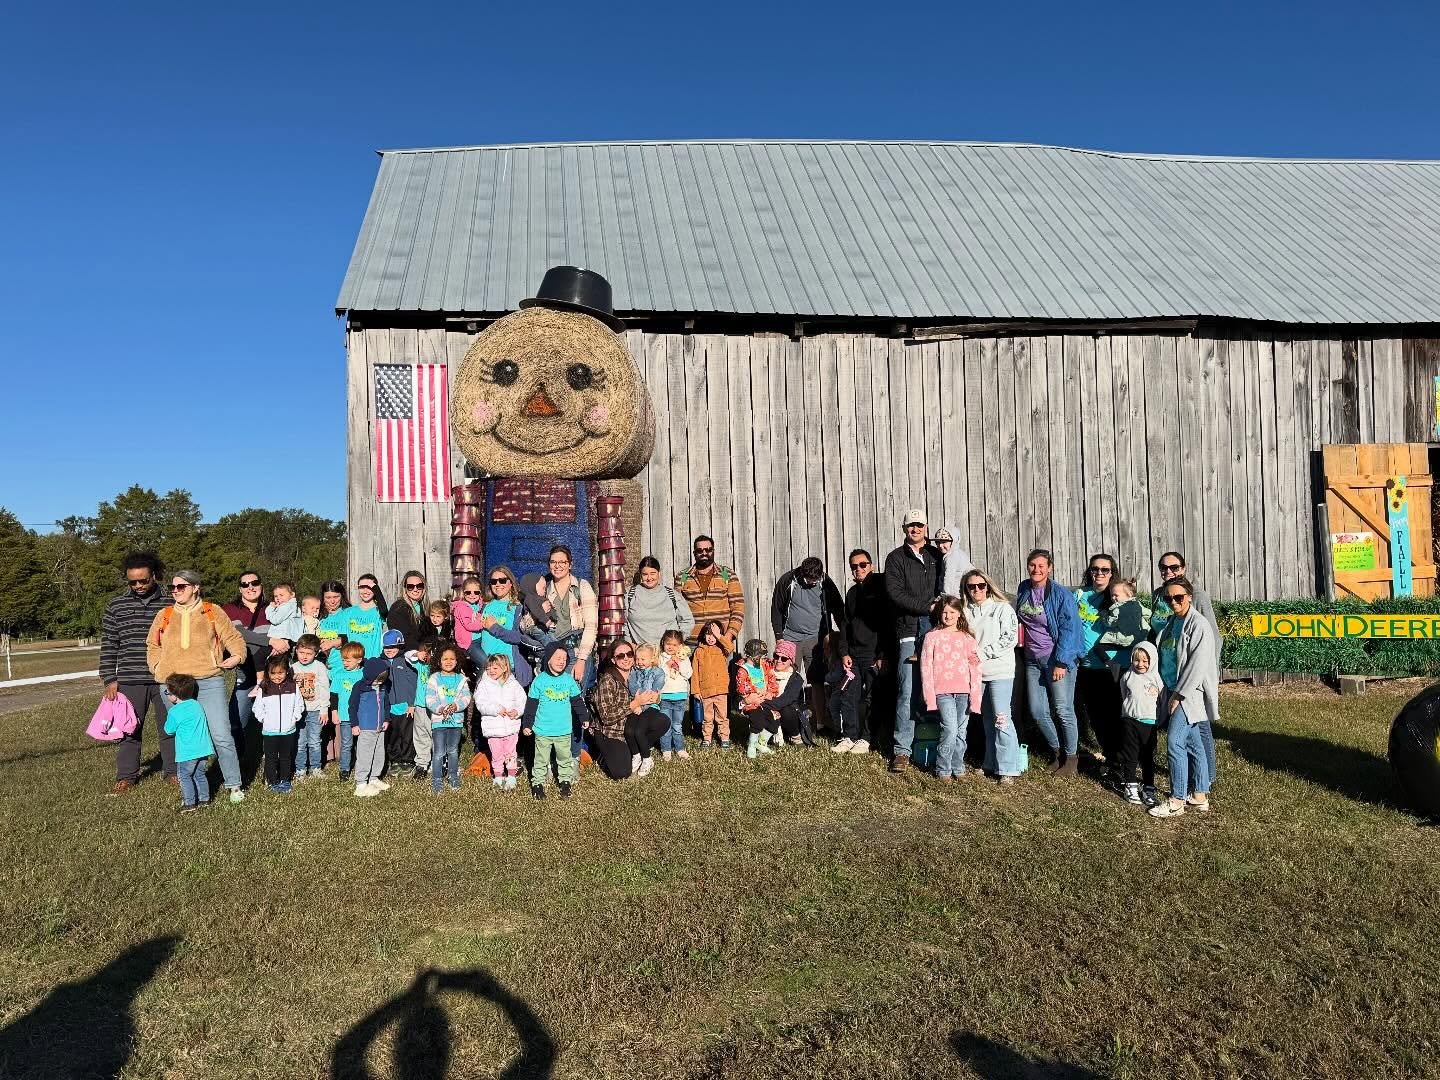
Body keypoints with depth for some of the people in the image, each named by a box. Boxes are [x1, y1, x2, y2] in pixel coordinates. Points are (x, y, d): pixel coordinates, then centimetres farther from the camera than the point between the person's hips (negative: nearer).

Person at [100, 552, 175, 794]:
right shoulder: (116, 605, 5)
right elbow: (108, 644, 7)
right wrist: (109, 679, 1)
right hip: (129, 680, 1)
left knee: (169, 726, 6)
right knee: (128, 728, 6)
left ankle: (172, 771, 18)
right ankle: (126, 775, 19)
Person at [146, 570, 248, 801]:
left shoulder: (213, 612, 4)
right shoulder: (164, 615, 11)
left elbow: (233, 637, 5)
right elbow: (152, 645, 25)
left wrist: (237, 656, -12)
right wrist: (156, 666, 11)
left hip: (209, 682, -3)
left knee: (222, 736, -7)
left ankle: (235, 786, 4)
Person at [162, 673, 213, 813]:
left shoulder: (174, 712, -12)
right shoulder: (196, 705, 7)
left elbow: (169, 730, 0)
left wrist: (165, 719, 15)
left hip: (187, 752, -7)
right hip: (203, 748, 7)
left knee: (184, 776, 4)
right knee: (199, 774, 17)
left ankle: (189, 803, 3)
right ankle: (204, 799, 21)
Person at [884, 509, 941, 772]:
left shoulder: (937, 556, 18)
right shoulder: (896, 558, 8)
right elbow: (895, 594, -5)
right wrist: (928, 607, -9)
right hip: (910, 632, -3)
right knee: (908, 691, -8)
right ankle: (902, 750, -3)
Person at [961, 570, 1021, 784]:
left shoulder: (1002, 608, -1)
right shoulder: (965, 612, 11)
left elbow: (1010, 638, -10)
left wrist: (983, 652, -13)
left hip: (1000, 672, -5)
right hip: (976, 672, 5)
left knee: (1001, 718, -9)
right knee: (987, 720, 11)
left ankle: (1008, 769, -5)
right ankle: (992, 765, 19)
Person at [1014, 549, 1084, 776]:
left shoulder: (1061, 595, -11)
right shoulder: (1023, 589, 7)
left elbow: (1069, 630, -14)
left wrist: (1061, 663, -18)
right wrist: (1019, 642, 16)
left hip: (1057, 658, -6)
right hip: (1033, 659, 6)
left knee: (1063, 710, -2)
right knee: (1037, 712, 7)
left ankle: (1070, 758, 15)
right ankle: (1058, 753, 27)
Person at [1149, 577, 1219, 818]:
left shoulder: (1198, 624, -12)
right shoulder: (1171, 622, 13)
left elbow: (1198, 663, -18)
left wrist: (1179, 694, -17)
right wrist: (1171, 693, 13)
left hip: (1191, 692, -8)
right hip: (1176, 692, 8)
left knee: (1174, 741, -12)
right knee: (1193, 744, 12)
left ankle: (1177, 801, -7)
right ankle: (1199, 796, 19)